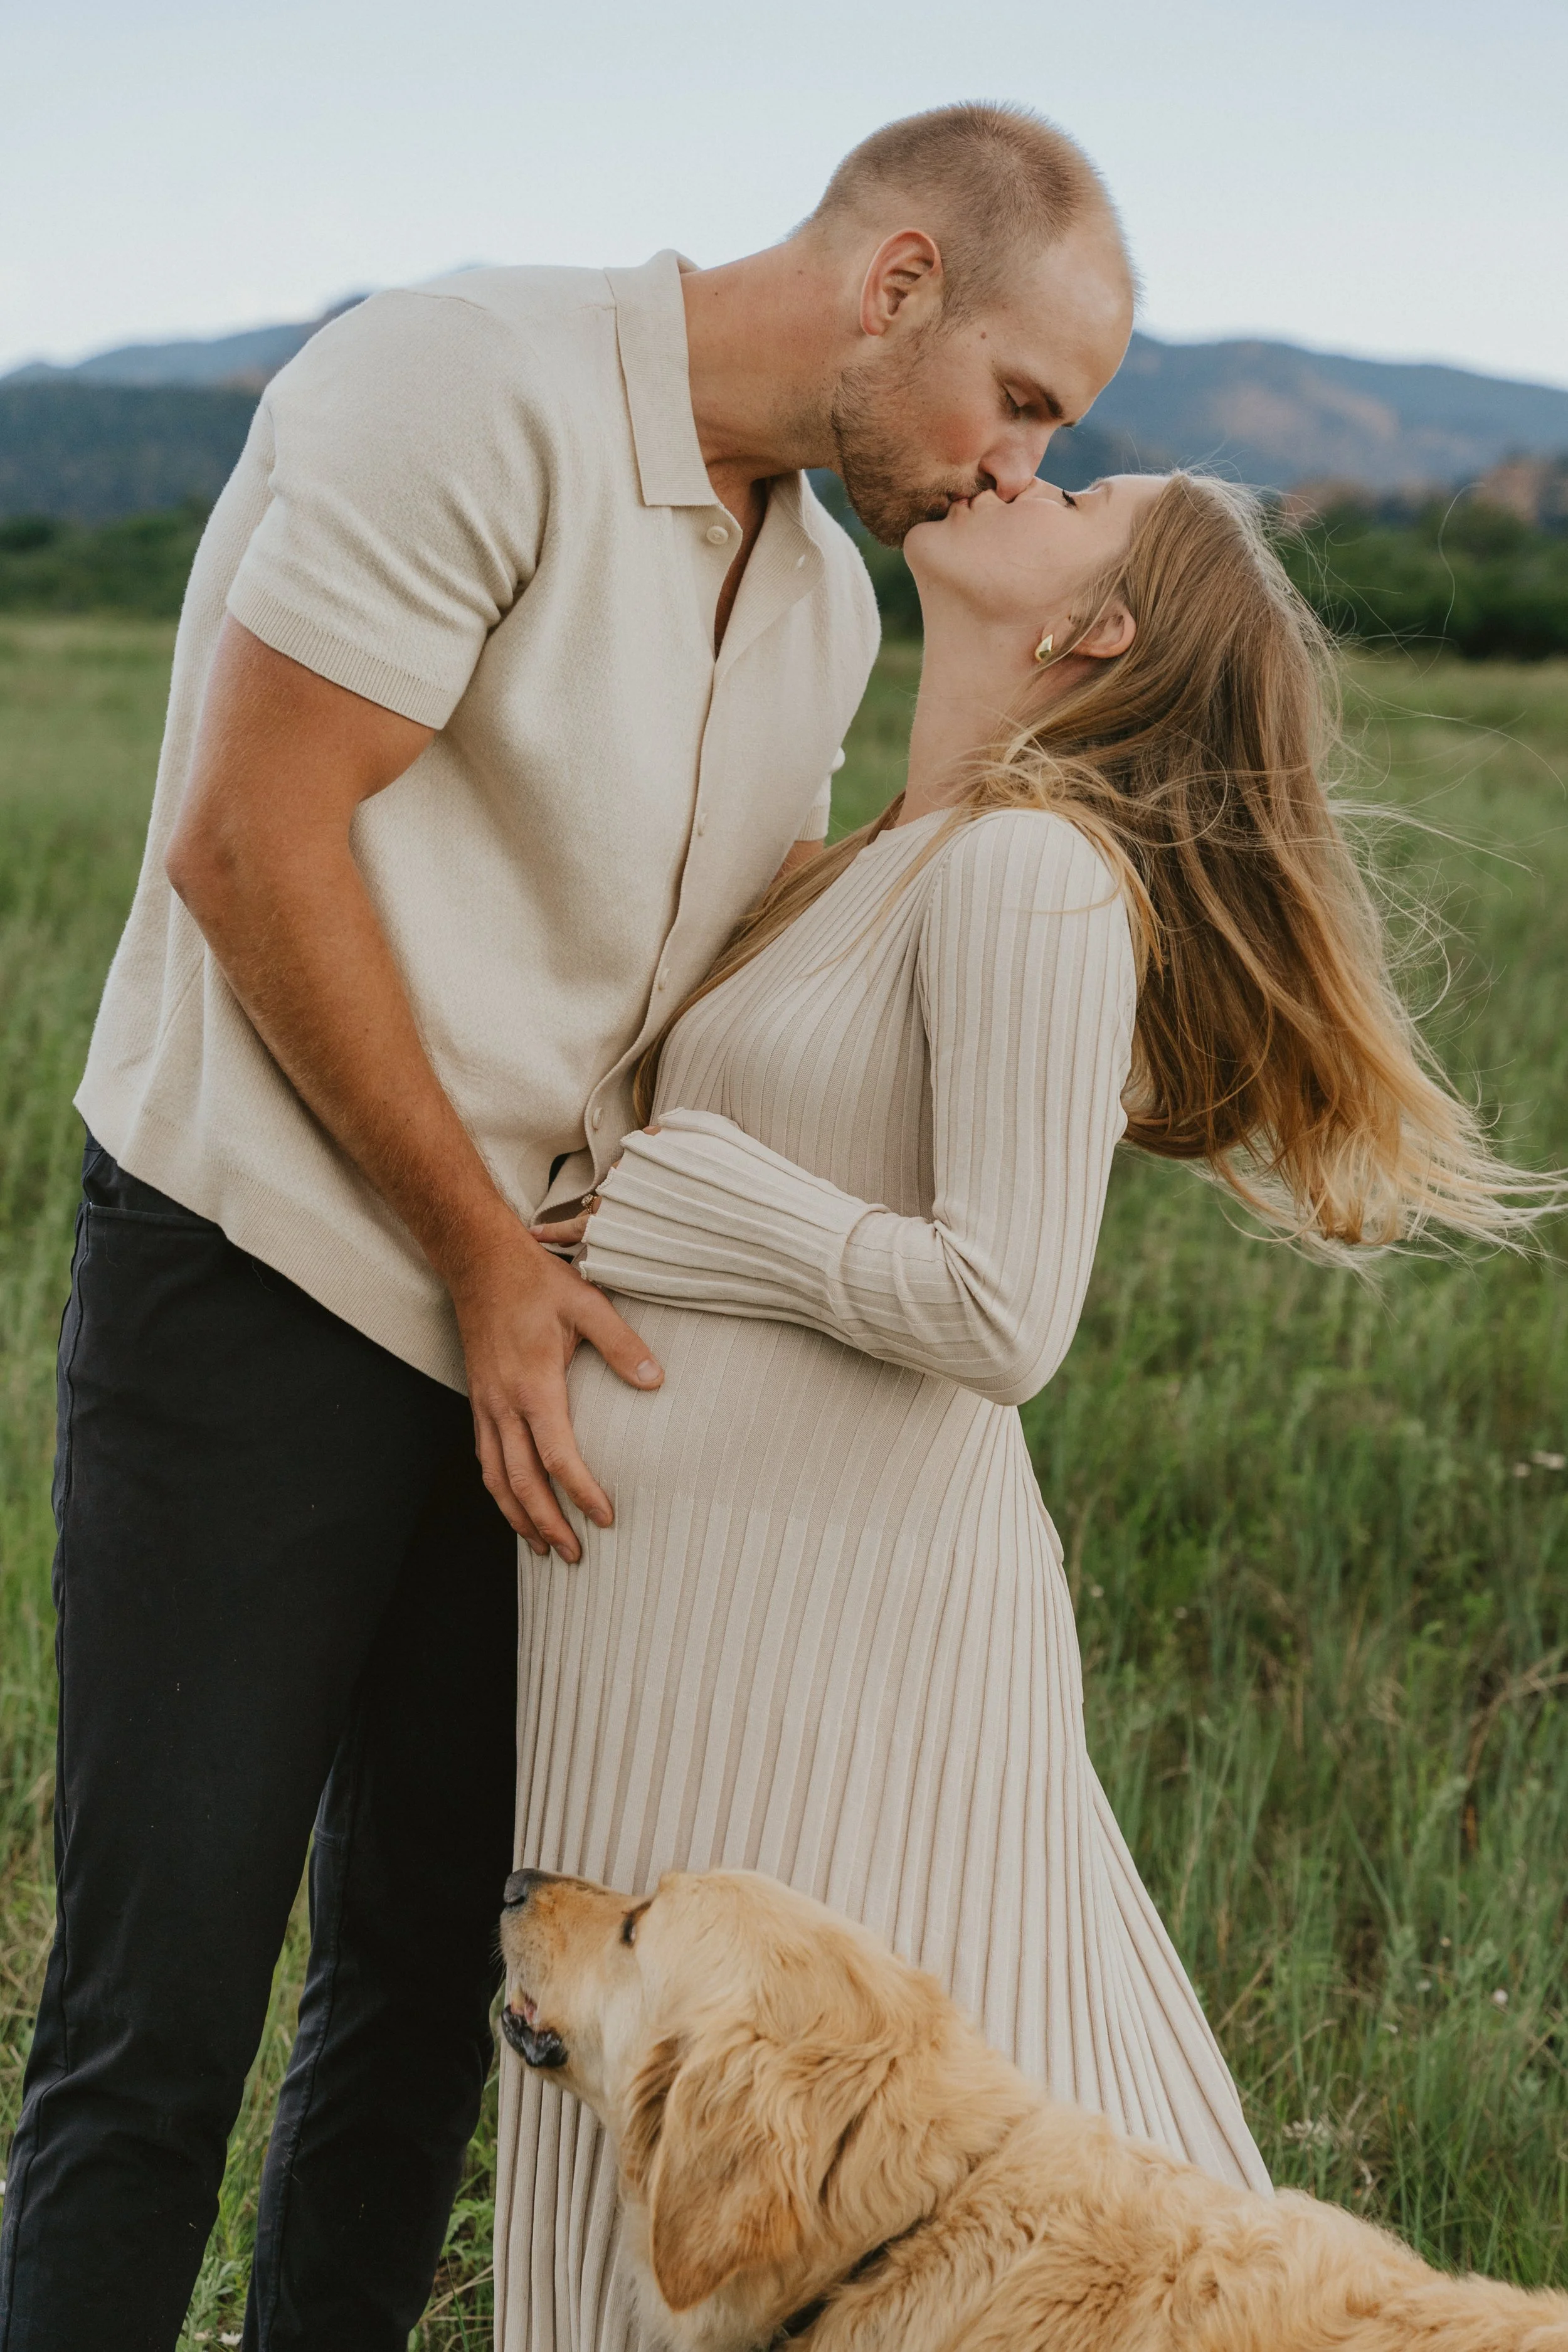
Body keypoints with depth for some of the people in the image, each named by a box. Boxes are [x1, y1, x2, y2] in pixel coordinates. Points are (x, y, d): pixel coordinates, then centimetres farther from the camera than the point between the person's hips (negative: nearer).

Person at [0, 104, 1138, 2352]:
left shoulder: (825, 597, 13)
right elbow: (247, 840, -17)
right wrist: (486, 1252, -13)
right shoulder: (479, 385, -13)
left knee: (432, 1980, 11)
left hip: (528, 1326, 8)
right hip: (263, 1290, -8)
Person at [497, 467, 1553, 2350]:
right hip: (736, 1566, 9)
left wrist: (661, 1200, -14)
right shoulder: (895, 861, 12)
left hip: (807, 1612, -9)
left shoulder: (1035, 873, -16)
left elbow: (999, 1314, -21)